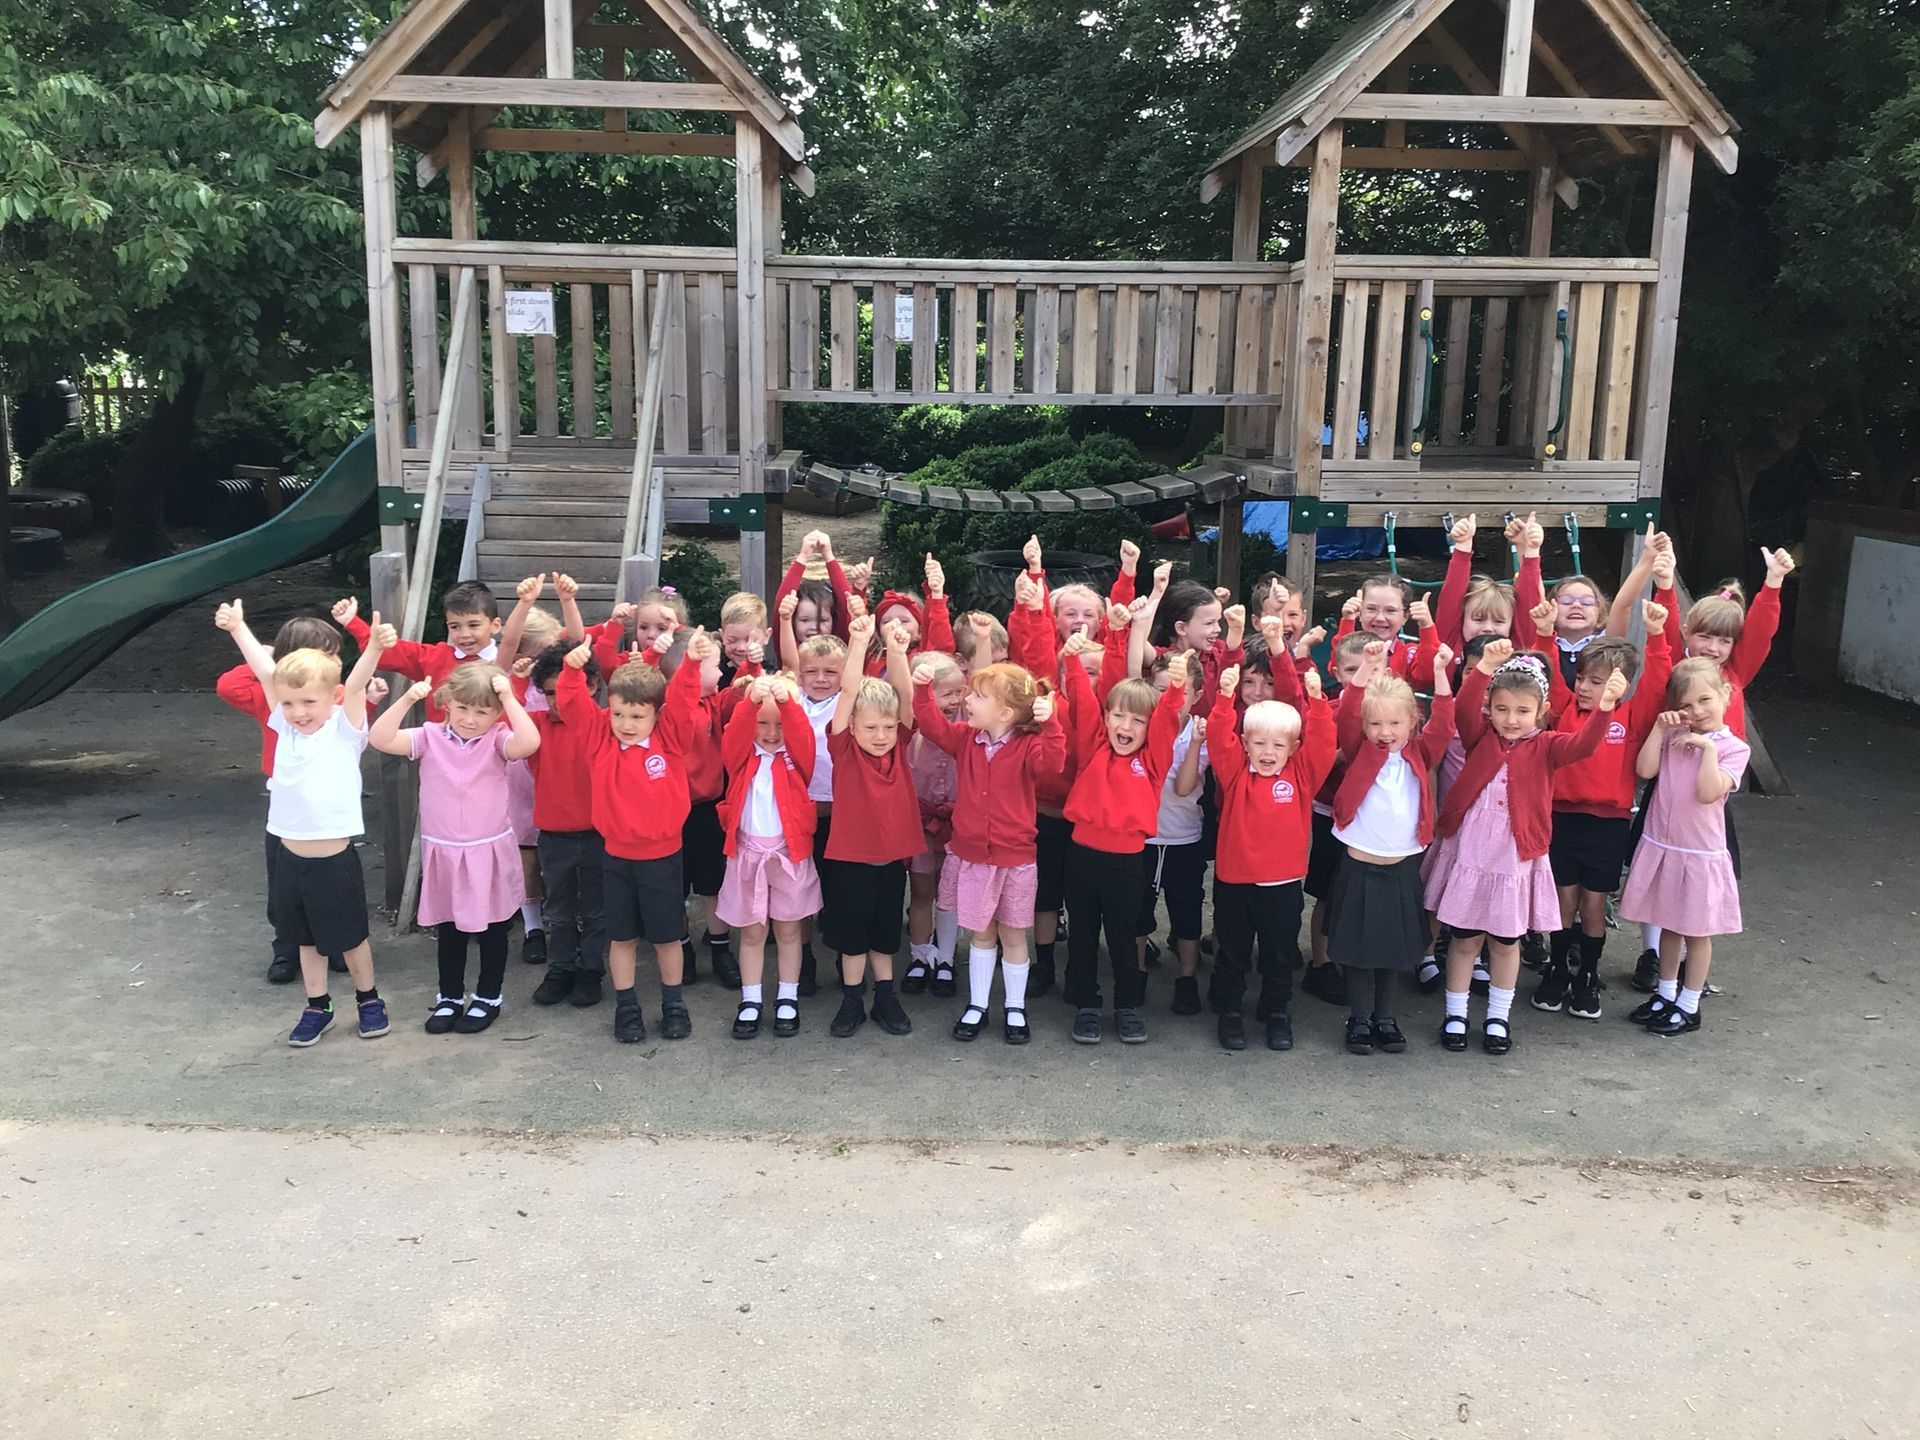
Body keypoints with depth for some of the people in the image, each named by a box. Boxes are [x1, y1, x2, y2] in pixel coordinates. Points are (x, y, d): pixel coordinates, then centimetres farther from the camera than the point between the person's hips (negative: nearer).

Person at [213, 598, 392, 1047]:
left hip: (335, 860, -5)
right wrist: (237, 627, 10)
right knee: (306, 939, 18)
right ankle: (317, 1007, 34)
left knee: (350, 937, 12)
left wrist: (374, 647, -40)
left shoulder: (345, 729, -9)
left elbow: (356, 684, -25)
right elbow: (266, 672, 6)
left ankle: (368, 999, 32)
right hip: (290, 858, 5)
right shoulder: (285, 727, 2)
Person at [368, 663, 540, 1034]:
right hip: (443, 853, 2)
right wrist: (407, 699, -22)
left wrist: (508, 696, -28)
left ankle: (489, 996, 27)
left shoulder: (497, 740, -10)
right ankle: (450, 996, 31)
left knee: (492, 928, 11)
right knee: (448, 929, 16)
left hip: (490, 851, -2)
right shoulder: (430, 738, -4)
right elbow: (380, 739, -15)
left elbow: (529, 742, -31)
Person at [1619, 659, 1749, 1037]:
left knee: (1696, 931, 8)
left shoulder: (1733, 748, -8)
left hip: (1700, 853, -4)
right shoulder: (1674, 736, 4)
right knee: (1669, 925, 18)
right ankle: (1665, 994, 32)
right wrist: (1659, 729, -11)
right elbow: (1645, 770, -10)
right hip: (1660, 846, 4)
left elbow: (1708, 792, -22)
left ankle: (1689, 1007, 20)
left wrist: (1709, 747, -22)